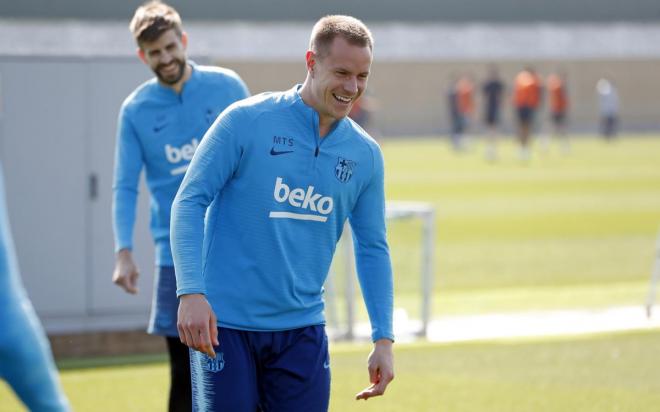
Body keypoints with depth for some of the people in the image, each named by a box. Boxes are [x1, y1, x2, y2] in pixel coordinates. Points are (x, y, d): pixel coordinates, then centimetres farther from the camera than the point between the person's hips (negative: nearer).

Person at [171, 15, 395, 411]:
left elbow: (373, 248, 13)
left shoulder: (366, 155, 6)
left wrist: (384, 338, 6)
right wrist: (191, 293, -18)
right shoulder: (245, 121, -6)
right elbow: (190, 202, -7)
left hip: (302, 329, 4)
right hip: (224, 323, -4)